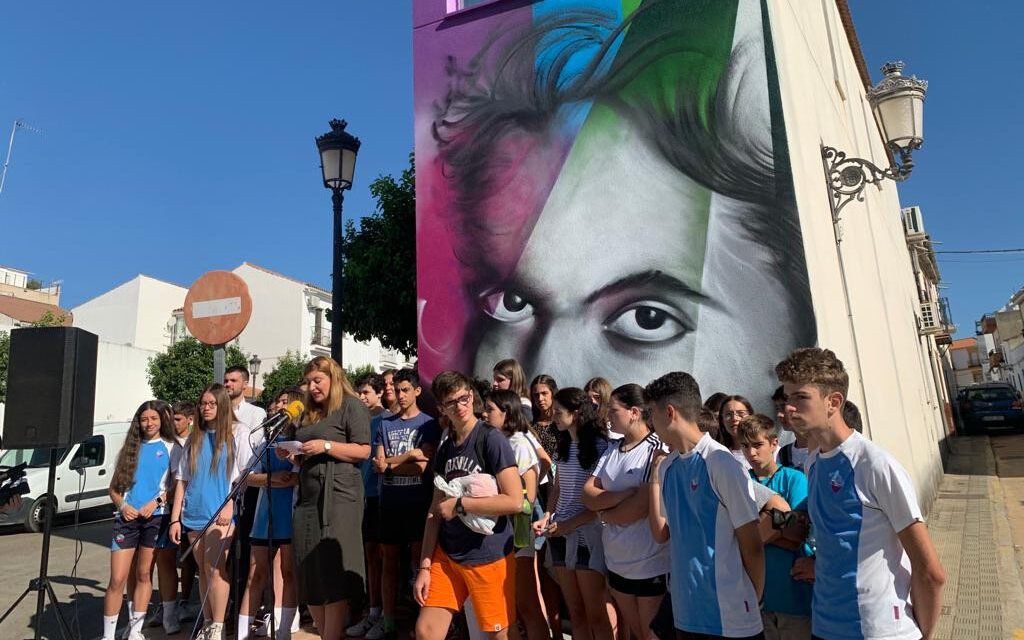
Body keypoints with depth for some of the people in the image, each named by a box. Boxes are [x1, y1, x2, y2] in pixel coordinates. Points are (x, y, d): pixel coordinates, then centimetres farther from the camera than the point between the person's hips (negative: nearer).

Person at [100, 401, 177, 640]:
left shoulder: (169, 448, 6)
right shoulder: (130, 448, 13)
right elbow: (114, 488, 12)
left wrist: (156, 501, -13)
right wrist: (123, 506, -6)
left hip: (155, 517, -1)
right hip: (127, 517, 1)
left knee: (144, 576, 8)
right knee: (117, 580, -3)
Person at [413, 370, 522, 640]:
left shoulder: (492, 440, -14)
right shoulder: (444, 449, 6)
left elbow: (515, 501, -21)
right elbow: (436, 510, 7)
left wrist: (459, 505, -15)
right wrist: (424, 565, 2)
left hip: (489, 556, -5)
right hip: (446, 555, 5)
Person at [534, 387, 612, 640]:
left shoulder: (599, 446, -10)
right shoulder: (564, 445, 11)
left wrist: (571, 524, -16)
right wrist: (547, 517, 2)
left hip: (588, 535, -6)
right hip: (560, 535, 7)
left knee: (595, 615, 3)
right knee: (575, 613, 14)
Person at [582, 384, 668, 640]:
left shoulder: (659, 450, -16)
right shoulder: (613, 449, 5)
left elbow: (641, 507, -22)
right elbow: (588, 495, -1)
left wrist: (604, 513, -6)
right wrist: (623, 494, -18)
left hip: (651, 564, -6)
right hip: (617, 561, 6)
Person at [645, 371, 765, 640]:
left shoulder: (721, 464, -17)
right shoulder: (667, 466, 3)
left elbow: (752, 545, -11)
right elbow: (661, 534, 6)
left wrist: (754, 601, 1)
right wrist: (655, 478, -1)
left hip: (730, 616, -6)